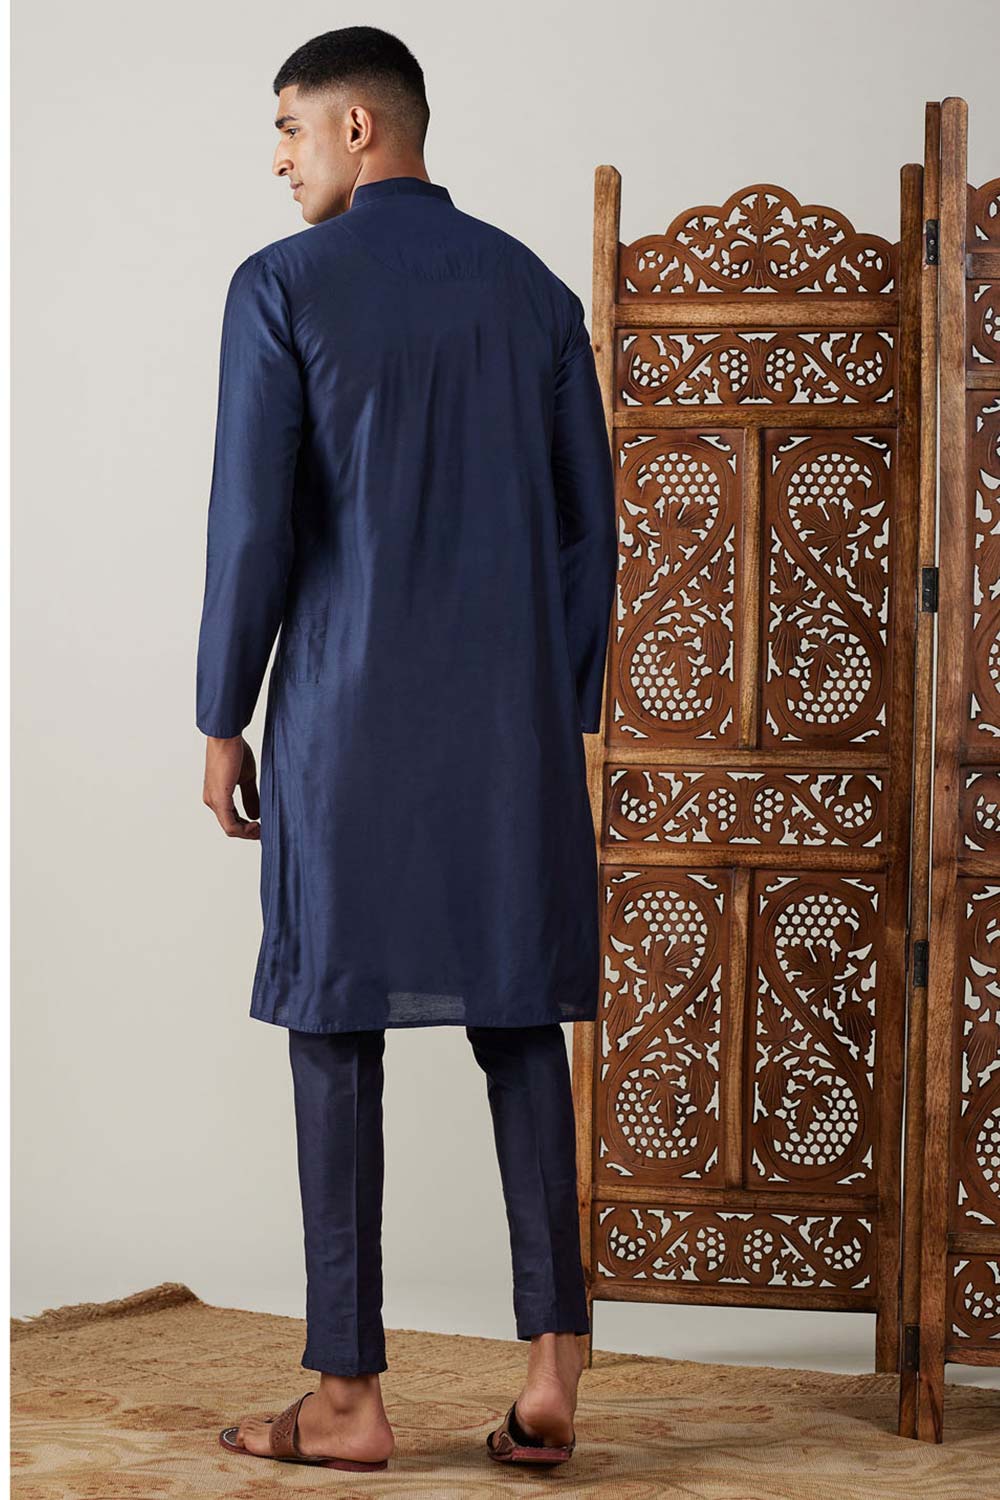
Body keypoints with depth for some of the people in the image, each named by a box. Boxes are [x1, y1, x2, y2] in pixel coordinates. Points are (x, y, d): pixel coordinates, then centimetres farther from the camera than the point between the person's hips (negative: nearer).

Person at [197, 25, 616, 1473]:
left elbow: (252, 522, -9)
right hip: (517, 716, 4)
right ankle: (551, 1363, 2)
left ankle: (349, 1395, 8)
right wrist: (567, 714, 15)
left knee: (339, 1034, 3)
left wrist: (223, 720, 0)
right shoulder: (535, 289, 9)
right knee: (521, 1019, 10)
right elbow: (590, 524, 8)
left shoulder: (282, 286, -4)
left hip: (350, 716, -4)